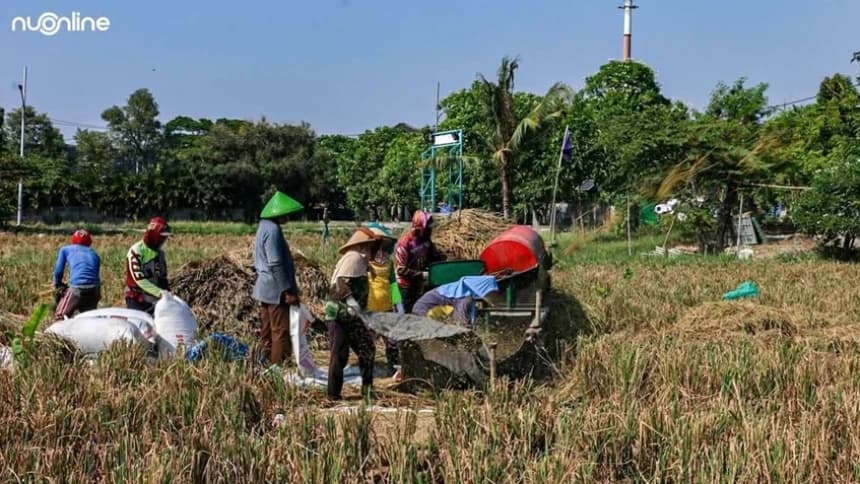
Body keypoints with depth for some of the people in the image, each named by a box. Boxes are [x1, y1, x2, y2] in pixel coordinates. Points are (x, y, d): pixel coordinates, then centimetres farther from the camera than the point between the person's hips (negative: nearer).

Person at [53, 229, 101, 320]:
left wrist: (58, 285, 33)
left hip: (77, 288, -4)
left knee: (60, 317, 9)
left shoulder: (66, 250, 19)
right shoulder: (94, 254, 26)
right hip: (94, 290, 4)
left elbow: (58, 271, 15)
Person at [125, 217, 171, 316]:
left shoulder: (159, 252, 8)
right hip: (137, 300, -7)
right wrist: (159, 292, -30)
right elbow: (139, 279, -23)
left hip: (154, 300, 7)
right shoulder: (136, 251, -15)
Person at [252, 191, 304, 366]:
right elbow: (276, 264, -22)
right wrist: (288, 290, -19)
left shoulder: (265, 227, 13)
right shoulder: (273, 230, -18)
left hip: (265, 289, 10)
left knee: (267, 331, 13)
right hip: (276, 290, -10)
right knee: (282, 331, -6)